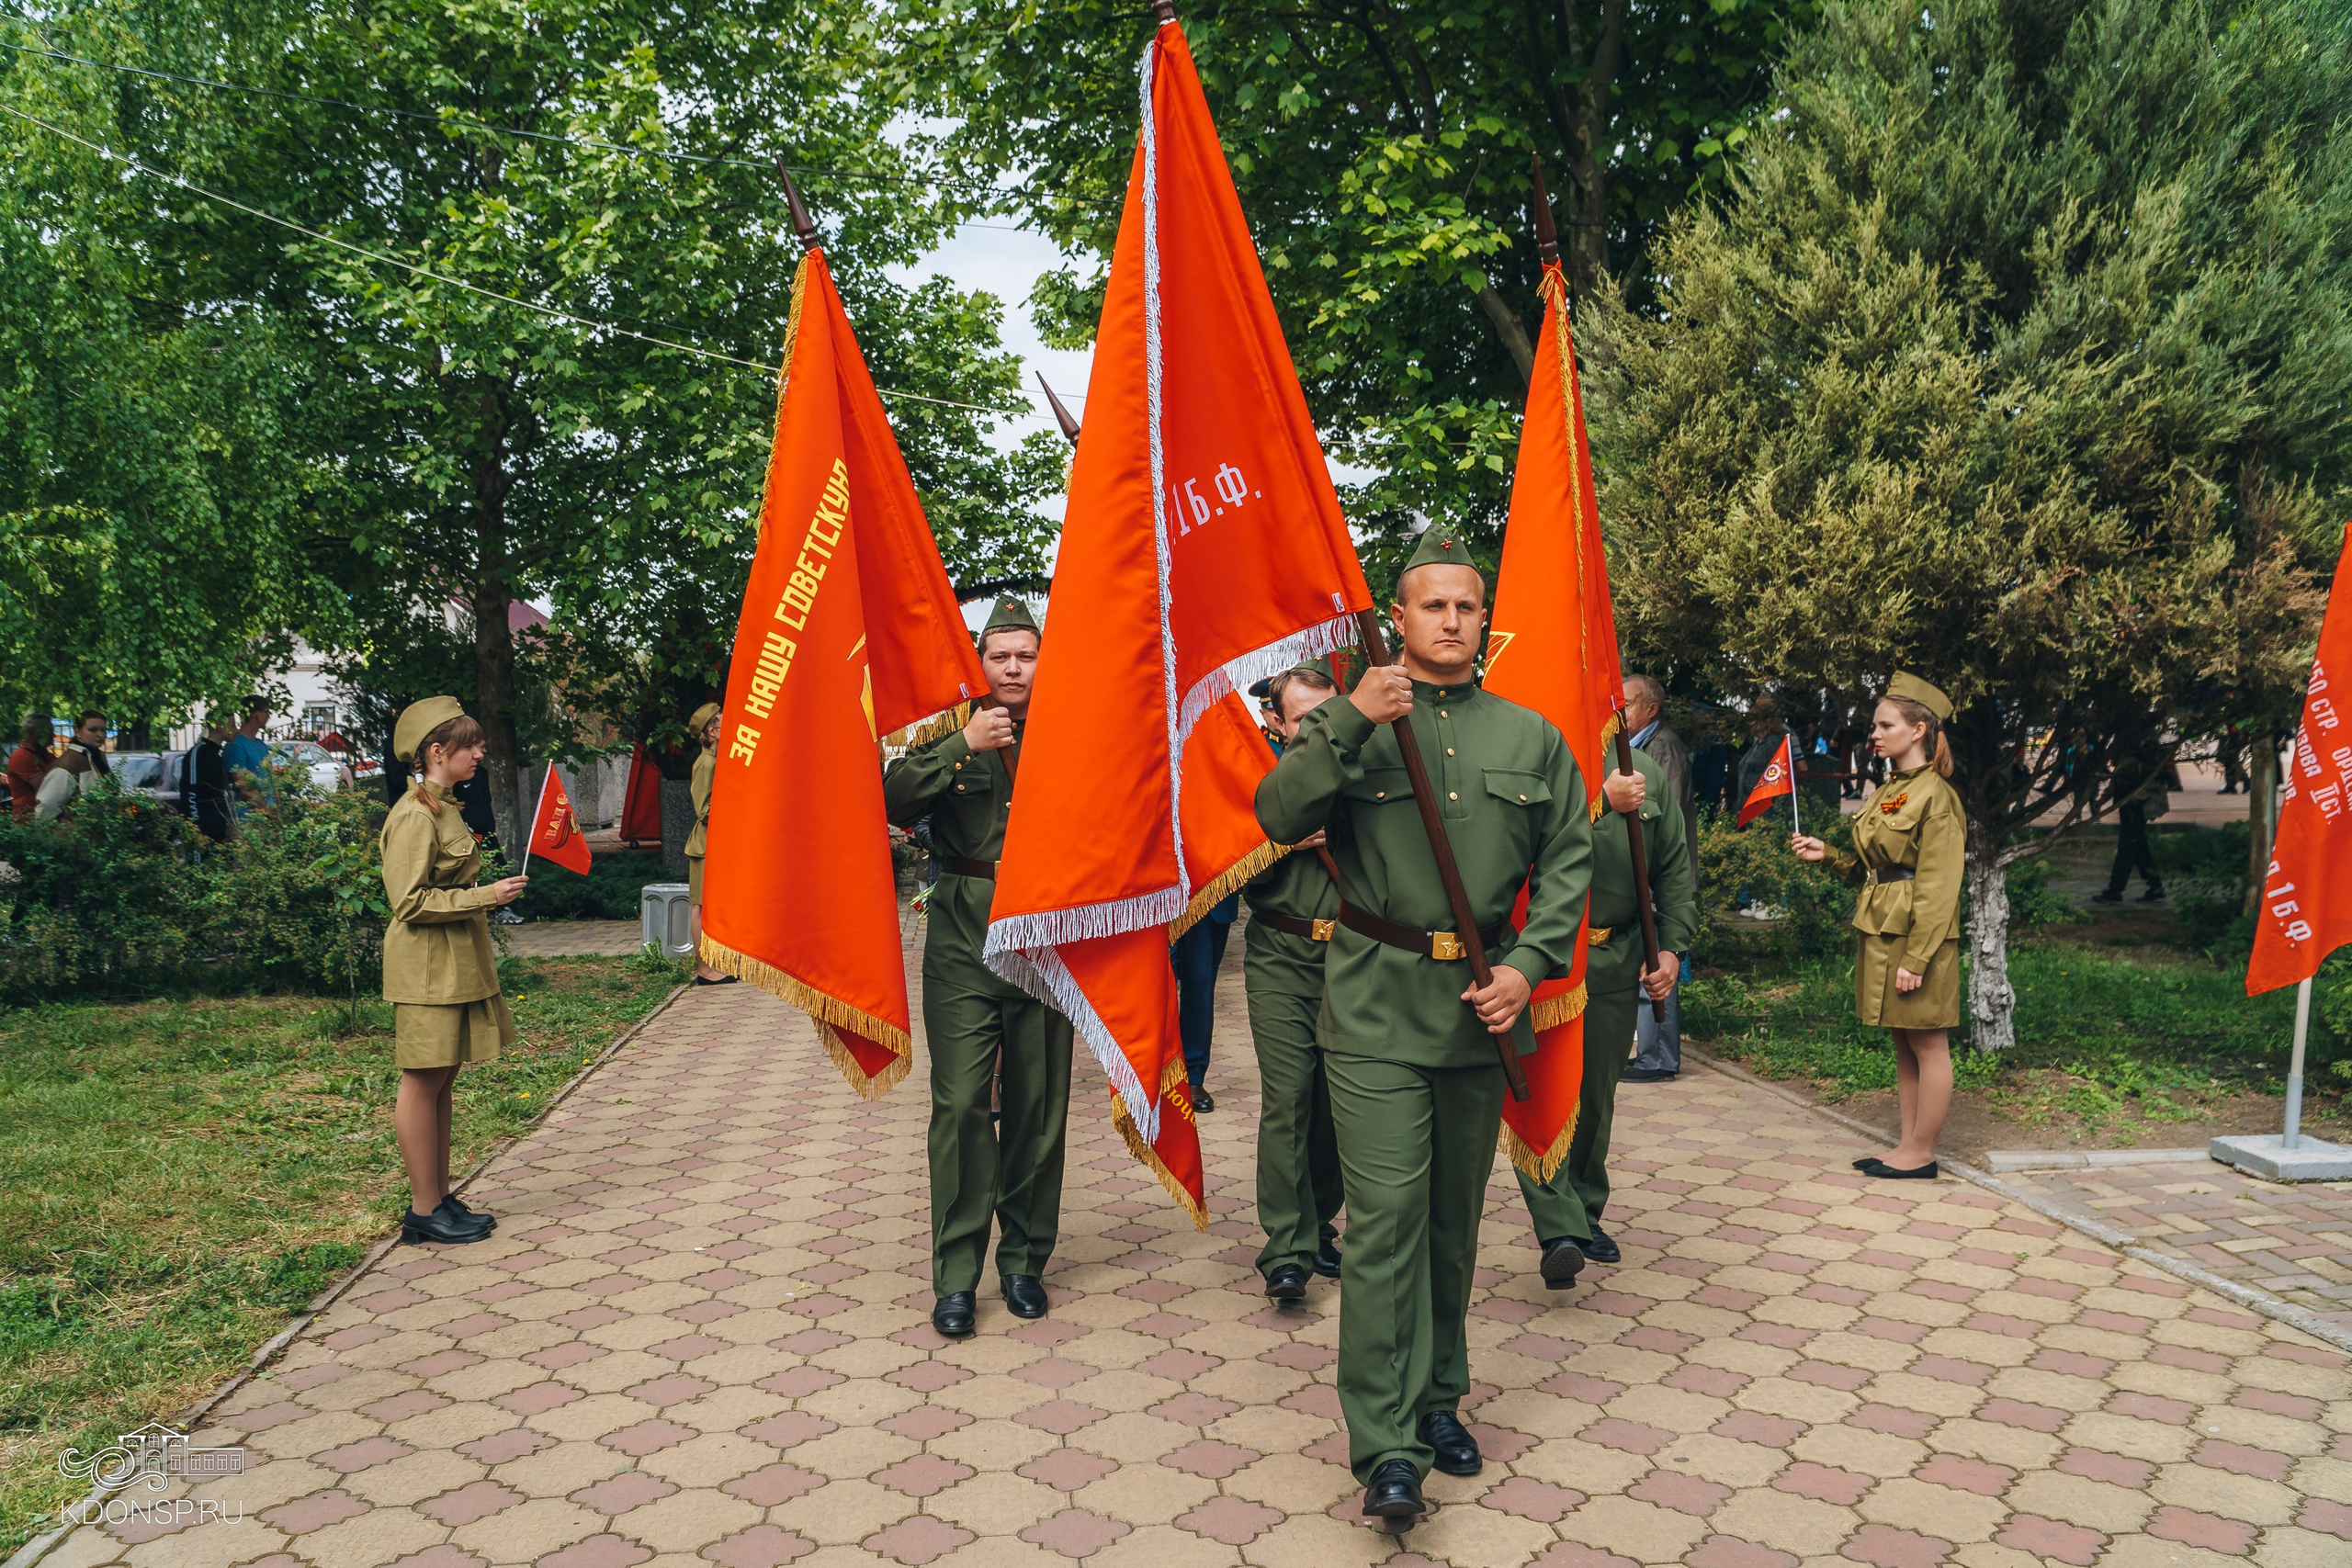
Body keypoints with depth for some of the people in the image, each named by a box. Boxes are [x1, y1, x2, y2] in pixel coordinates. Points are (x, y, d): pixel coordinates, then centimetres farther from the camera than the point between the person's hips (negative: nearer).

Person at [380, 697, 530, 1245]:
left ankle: (440, 1197, 20)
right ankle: (424, 1211, 6)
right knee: (423, 1084, -2)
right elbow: (411, 902, -20)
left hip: (456, 963, 10)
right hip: (427, 967, -10)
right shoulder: (415, 815, -16)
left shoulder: (443, 807, 15)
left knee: (442, 1082, 13)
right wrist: (487, 896, -19)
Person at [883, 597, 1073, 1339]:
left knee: (1039, 1103, 6)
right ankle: (956, 1276, 4)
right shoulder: (948, 736, 7)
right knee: (961, 1102, -6)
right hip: (964, 939, -1)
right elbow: (895, 803, -9)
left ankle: (1025, 1260, 20)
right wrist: (962, 747, -15)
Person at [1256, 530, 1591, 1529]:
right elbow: (1278, 817, -10)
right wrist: (1346, 722, -21)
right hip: (1376, 1005, -3)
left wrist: (1529, 963, -3)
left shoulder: (1530, 736, 10)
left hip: (1480, 1002, 3)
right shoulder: (1357, 724, 2)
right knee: (1385, 1216, -7)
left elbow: (1569, 857, 10)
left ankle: (1439, 1400, 30)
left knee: (1455, 1215, 13)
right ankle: (1386, 1447, -2)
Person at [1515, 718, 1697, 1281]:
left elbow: (1674, 868, 16)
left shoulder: (1649, 773, 12)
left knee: (1597, 1095, 14)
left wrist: (1672, 946, 8)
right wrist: (1601, 801, -23)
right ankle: (1560, 1230, -12)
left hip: (1615, 960, 5)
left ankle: (1585, 1214, 30)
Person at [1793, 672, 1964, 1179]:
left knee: (1927, 1045, 2)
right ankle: (1909, 1145, 23)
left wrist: (1916, 959, -20)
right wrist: (1827, 854, 3)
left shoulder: (1935, 796, -14)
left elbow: (1938, 889, -17)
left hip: (1917, 936, -9)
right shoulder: (1887, 791, 13)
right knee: (1902, 1043, 14)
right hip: (1880, 932, 9)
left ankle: (1922, 1154, 10)